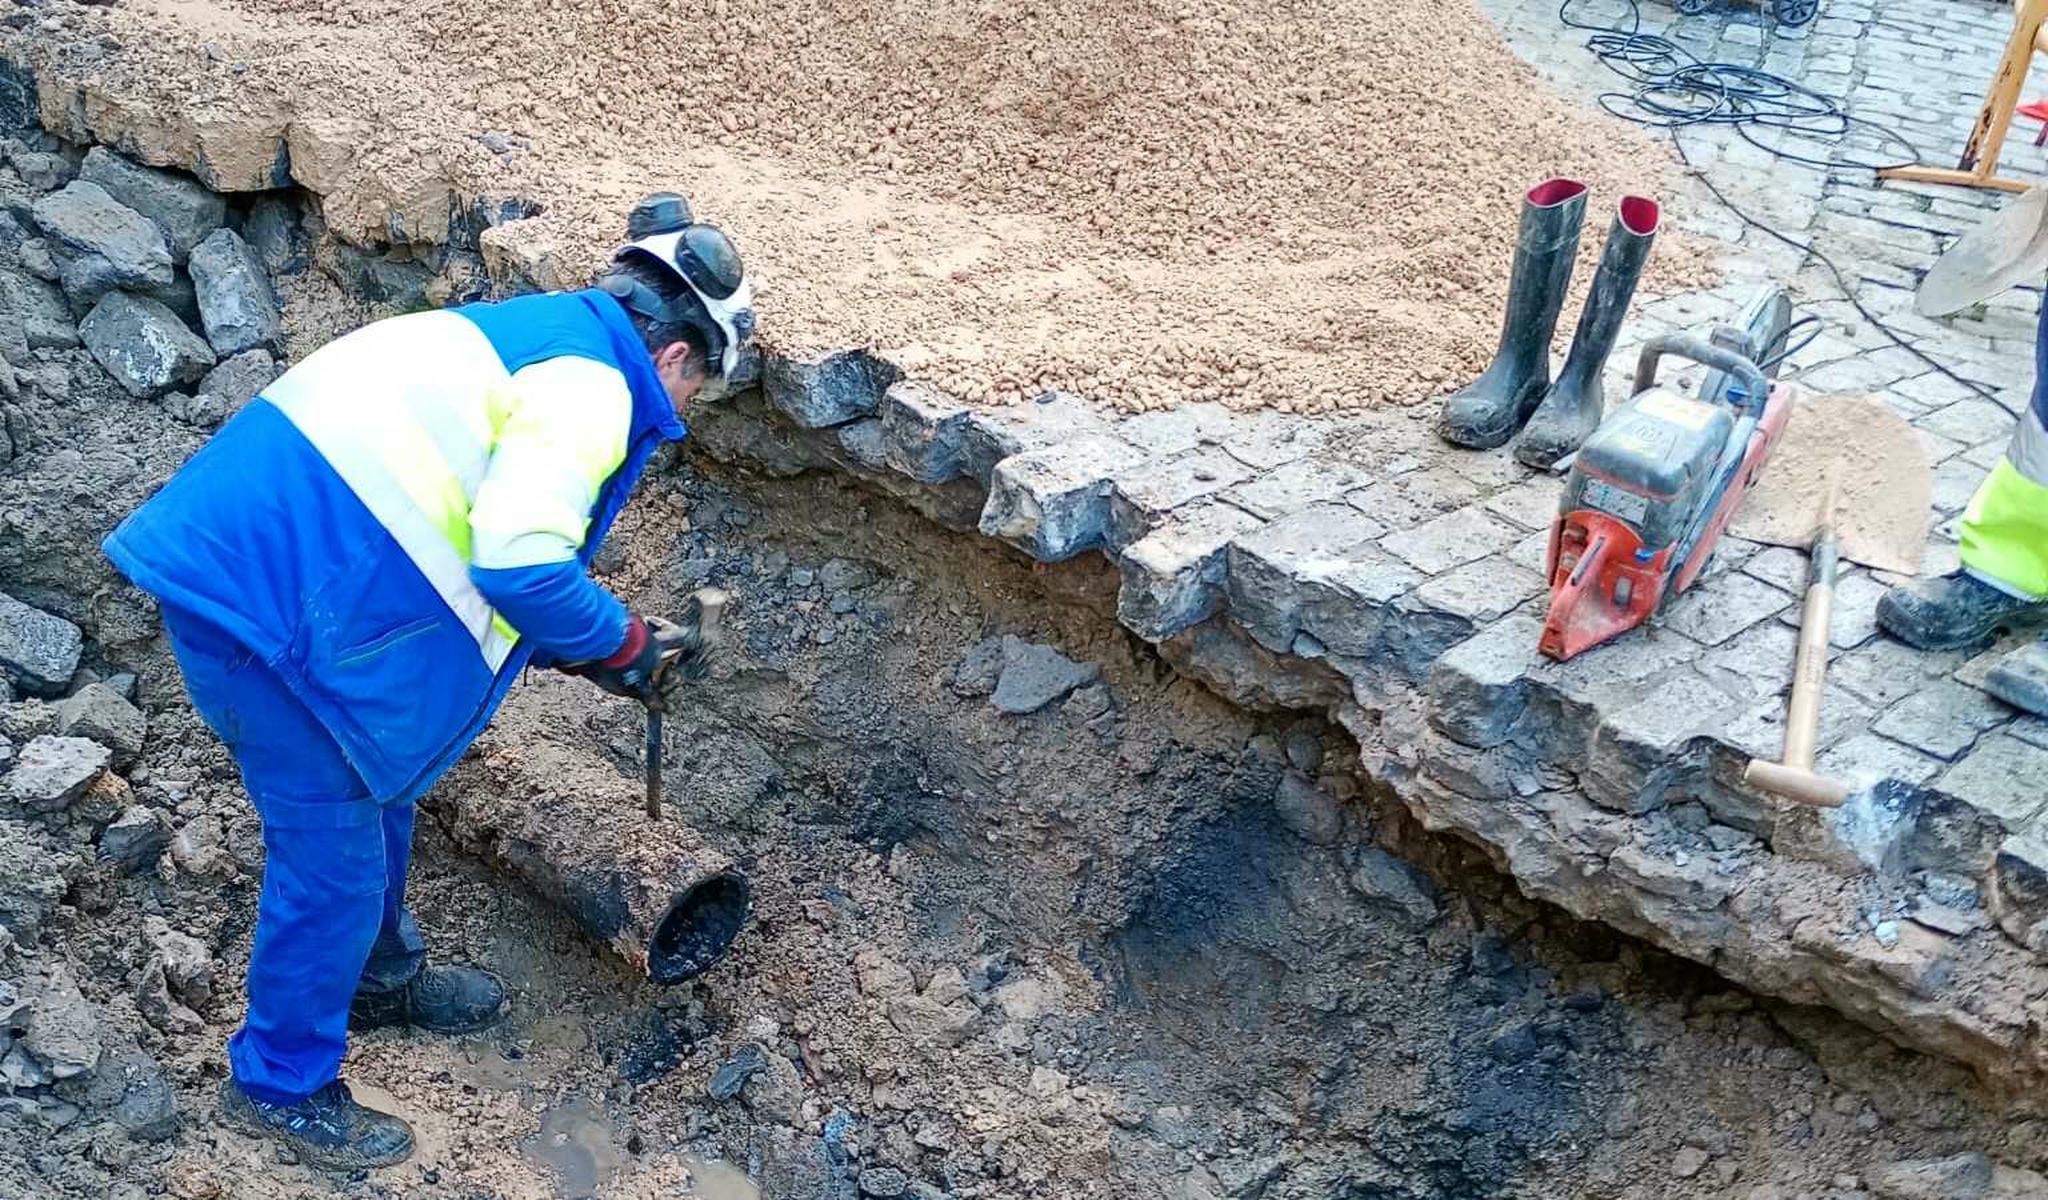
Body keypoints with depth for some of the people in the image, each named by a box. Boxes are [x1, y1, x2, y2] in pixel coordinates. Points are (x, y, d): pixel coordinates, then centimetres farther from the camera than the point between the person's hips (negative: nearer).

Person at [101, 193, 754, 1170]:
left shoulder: (524, 335, 18)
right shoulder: (592, 382, -13)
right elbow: (520, 567, -24)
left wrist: (569, 645, 21)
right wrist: (617, 640, -6)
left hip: (237, 553, 10)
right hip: (271, 594, -10)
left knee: (377, 788, 26)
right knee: (333, 850, 5)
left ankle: (378, 978, 47)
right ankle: (281, 1082, 25)